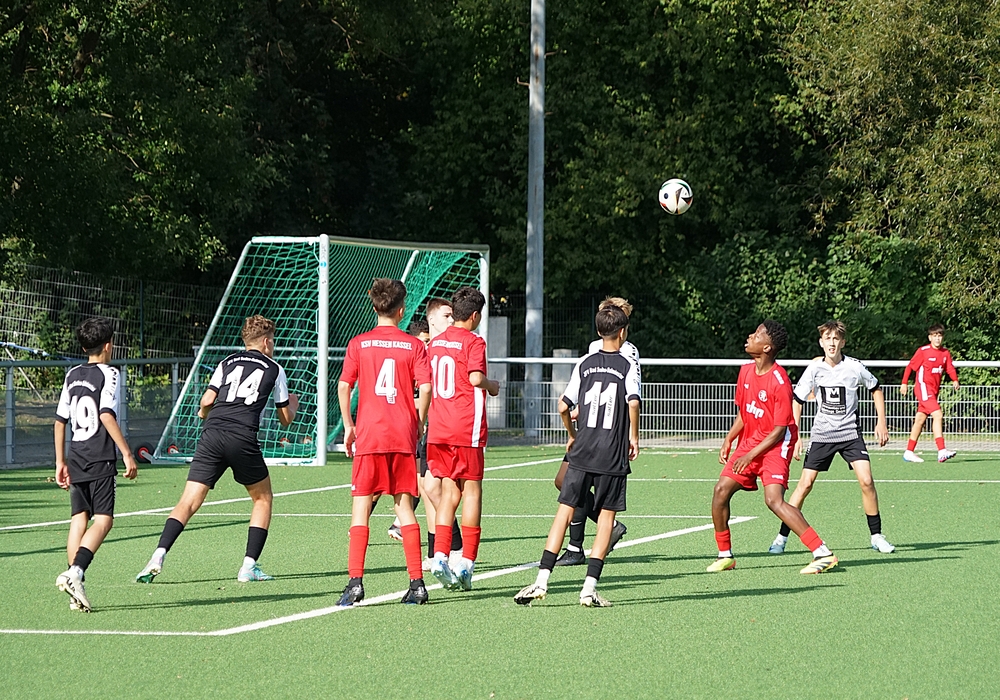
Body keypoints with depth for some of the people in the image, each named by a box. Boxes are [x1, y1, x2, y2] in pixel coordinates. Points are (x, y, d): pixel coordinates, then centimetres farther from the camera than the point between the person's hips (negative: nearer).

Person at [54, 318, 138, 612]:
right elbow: (106, 415, -17)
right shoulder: (108, 374, -5)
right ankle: (75, 572, -28)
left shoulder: (72, 375, 14)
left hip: (76, 461, 7)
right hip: (100, 461, -7)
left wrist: (60, 462, 21)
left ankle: (76, 593, 2)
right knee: (103, 520, -8)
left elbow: (60, 421, 14)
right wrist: (127, 454, -16)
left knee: (79, 520, 7)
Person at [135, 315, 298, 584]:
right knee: (263, 499, 19)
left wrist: (203, 413, 33)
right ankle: (249, 567, 11)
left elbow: (206, 401, 9)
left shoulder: (227, 363, 20)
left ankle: (158, 556, -19)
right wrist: (293, 404, 45)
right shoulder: (275, 369, 17)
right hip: (243, 438, -2)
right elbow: (286, 419, 22)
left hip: (212, 434, 2)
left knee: (189, 501, -1)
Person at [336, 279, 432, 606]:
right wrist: (419, 424, 8)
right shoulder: (414, 345, 4)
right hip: (403, 435, 1)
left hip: (368, 435, -1)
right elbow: (425, 388, -5)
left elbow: (344, 386, -3)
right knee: (404, 505, 8)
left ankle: (355, 581, -11)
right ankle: (416, 582, 4)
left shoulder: (358, 344, 3)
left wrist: (348, 426, 8)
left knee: (361, 506, 1)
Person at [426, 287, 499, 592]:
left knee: (449, 491, 9)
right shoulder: (473, 342, -7)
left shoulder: (435, 342, 12)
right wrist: (492, 385, 0)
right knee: (472, 489, 3)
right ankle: (466, 562, 0)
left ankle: (440, 556, -5)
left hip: (438, 427, 6)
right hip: (467, 429, -6)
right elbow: (476, 377, -20)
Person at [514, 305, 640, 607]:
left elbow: (564, 406, 7)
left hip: (582, 451, 2)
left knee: (565, 511, 2)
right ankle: (589, 588, -3)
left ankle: (542, 580, -6)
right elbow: (633, 402, -16)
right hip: (614, 455, -2)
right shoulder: (628, 364, -1)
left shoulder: (585, 363, 9)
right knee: (606, 515, 4)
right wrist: (633, 437, -2)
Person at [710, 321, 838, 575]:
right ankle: (725, 556, 14)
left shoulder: (780, 382, -21)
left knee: (774, 500, -23)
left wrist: (751, 455, -20)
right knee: (721, 490, -1)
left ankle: (823, 554, -23)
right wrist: (729, 440, 3)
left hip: (774, 446, -8)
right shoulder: (746, 371, 4)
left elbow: (780, 430, -18)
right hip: (749, 441, 8)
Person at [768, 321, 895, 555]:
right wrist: (795, 436, -4)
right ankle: (782, 537, 2)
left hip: (850, 432, 0)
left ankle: (876, 536, 1)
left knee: (866, 480, -14)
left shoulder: (854, 367, -8)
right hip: (822, 434, 1)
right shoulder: (815, 368, -6)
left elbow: (876, 389, 10)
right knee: (805, 483, -6)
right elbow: (797, 401, 2)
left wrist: (881, 422, 7)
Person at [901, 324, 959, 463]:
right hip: (923, 387, -7)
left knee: (920, 420, 13)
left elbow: (950, 368, 2)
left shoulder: (945, 353, 9)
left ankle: (909, 452, 21)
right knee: (938, 415, -20)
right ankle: (942, 451, -28)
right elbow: (910, 367, -1)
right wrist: (904, 383, -1)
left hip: (934, 390, 7)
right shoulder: (923, 351, -8)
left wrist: (955, 380, -17)